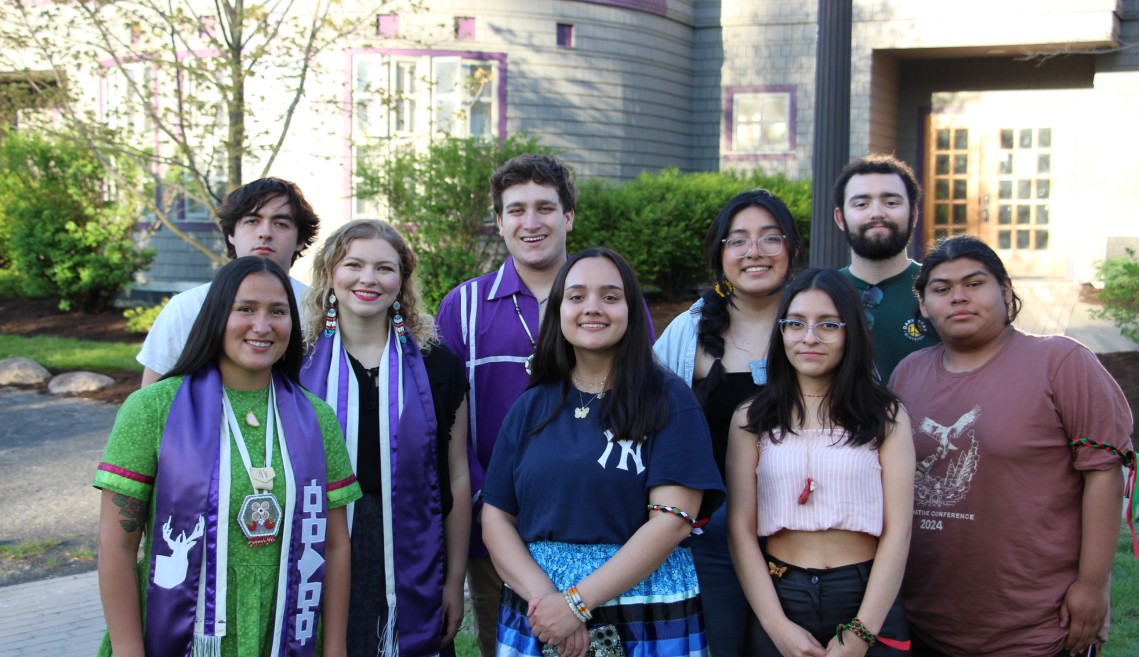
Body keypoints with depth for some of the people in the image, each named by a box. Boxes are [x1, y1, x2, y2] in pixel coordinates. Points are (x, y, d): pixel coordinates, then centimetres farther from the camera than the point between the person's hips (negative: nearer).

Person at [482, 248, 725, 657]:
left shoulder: (669, 401, -5)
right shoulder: (531, 407, 6)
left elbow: (673, 519, -13)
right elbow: (496, 518, 3)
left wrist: (577, 603, -19)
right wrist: (543, 596, -15)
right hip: (537, 623, 3)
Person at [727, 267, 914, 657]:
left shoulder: (886, 418, 1)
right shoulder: (752, 420, 3)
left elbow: (897, 531, -4)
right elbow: (740, 529, -1)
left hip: (867, 599, 0)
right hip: (779, 598, 1)